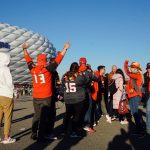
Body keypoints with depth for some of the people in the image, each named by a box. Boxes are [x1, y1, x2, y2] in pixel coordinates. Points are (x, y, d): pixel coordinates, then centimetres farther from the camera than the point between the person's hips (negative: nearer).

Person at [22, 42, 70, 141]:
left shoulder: (32, 69, 1)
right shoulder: (47, 69, -11)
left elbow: (28, 59, 17)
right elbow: (58, 60, -10)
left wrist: (25, 49, 31)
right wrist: (65, 48, -5)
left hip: (36, 97, 5)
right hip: (46, 97, -5)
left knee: (37, 115, 16)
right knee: (44, 117, 3)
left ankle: (34, 134, 22)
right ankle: (41, 136, 7)